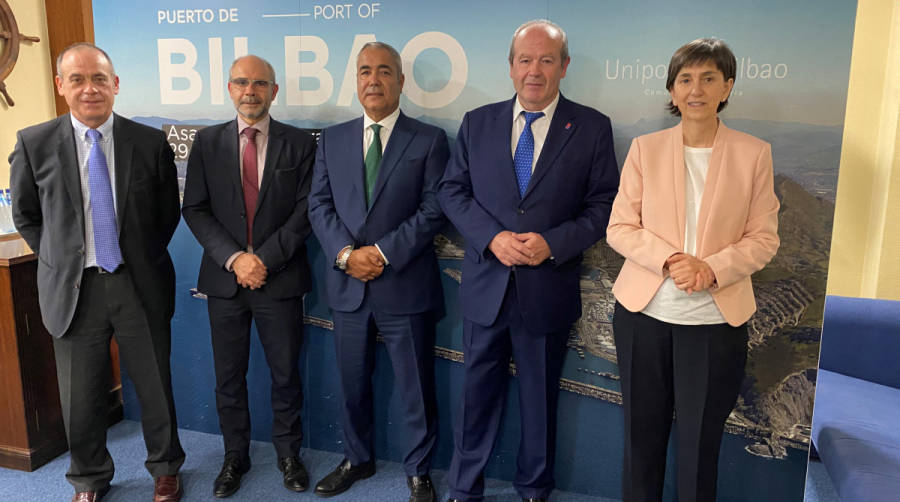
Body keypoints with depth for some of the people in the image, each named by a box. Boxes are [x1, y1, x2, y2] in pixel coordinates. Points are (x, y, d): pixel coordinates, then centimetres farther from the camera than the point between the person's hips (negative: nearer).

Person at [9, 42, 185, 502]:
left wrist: (144, 258, 5)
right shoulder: (34, 144, -2)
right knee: (81, 396, 13)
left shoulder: (151, 143, -3)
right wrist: (60, 260, 5)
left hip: (140, 286, 0)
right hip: (73, 289, 1)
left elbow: (168, 213, 8)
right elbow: (25, 216, 10)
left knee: (155, 386, 11)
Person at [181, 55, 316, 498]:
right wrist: (234, 259, -12)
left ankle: (288, 454, 29)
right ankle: (235, 457, 30)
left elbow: (305, 210, -5)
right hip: (225, 278, 2)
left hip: (280, 279, -1)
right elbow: (195, 209, 1)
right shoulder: (207, 142, 6)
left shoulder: (299, 144, 1)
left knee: (285, 374, 10)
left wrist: (264, 260, -13)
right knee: (229, 377, 12)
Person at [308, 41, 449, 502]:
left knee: (416, 389, 8)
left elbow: (433, 210, -8)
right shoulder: (332, 139, 10)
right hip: (348, 285, 3)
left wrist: (383, 252, -16)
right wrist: (345, 253, -11)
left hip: (406, 286, -3)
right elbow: (320, 205, 5)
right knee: (352, 383, 17)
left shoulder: (429, 140, 0)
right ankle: (357, 459, 38)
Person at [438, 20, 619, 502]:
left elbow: (603, 205, -3)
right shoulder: (477, 122, 4)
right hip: (485, 285, 2)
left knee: (540, 396, 16)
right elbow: (451, 190, 2)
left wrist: (552, 243, -18)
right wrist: (492, 236, -14)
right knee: (478, 390, 14)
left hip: (548, 289, -1)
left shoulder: (592, 127, -2)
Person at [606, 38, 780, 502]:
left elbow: (763, 238, 0)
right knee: (642, 433, 14)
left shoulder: (754, 153, -1)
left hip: (715, 319, -1)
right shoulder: (644, 149, 0)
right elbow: (619, 228, -2)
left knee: (701, 441, 10)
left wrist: (712, 268, -18)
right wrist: (670, 260, -18)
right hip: (643, 311, 1)